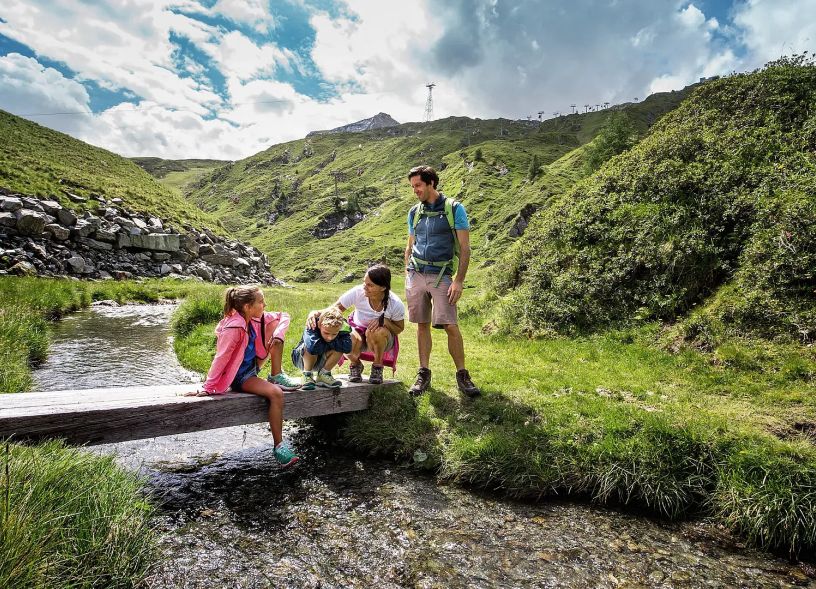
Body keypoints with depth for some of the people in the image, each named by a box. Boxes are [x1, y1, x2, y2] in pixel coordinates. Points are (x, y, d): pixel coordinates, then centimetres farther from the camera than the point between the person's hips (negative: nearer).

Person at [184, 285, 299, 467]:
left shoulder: (253, 318, -6)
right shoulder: (234, 327, -29)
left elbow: (282, 317, 3)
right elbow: (220, 358, -26)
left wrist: (277, 336, -15)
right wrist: (207, 388, -23)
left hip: (252, 365, 8)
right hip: (239, 377, -8)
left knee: (274, 324, -5)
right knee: (276, 394, -29)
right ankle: (279, 446, -16)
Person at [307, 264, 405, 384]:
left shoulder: (395, 304, -24)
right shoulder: (358, 292, -25)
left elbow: (399, 329, -8)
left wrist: (384, 321, -29)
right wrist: (316, 313, -43)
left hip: (383, 339, 0)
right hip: (358, 330, 1)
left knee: (377, 332, -38)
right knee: (350, 340, -36)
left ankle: (377, 367, -7)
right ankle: (355, 365, 2)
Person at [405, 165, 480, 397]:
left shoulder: (454, 208, -1)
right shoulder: (414, 212, 13)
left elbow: (465, 248, -4)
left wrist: (459, 280, -11)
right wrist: (407, 274, 13)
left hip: (441, 275, -4)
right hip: (416, 274, 4)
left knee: (451, 326, -8)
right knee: (422, 325, 6)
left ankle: (462, 375, 7)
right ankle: (423, 374, 16)